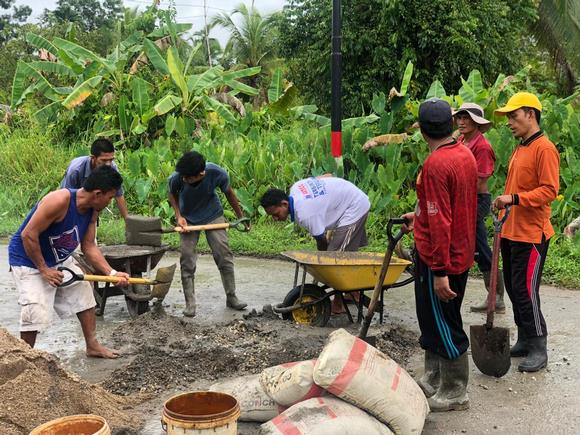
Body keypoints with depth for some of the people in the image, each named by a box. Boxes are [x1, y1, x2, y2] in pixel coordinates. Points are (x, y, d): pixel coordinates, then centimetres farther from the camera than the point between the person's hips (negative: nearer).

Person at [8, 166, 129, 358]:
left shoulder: (92, 210, -6)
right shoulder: (60, 200, -32)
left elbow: (89, 247, 0)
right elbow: (28, 235, -29)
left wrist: (111, 273, -11)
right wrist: (44, 270, -23)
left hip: (61, 260, 9)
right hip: (29, 261, -9)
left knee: (85, 296, 15)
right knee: (35, 315, -16)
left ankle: (92, 345, 29)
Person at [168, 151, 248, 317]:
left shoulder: (217, 174, -31)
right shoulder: (177, 178, -31)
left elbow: (229, 192, -8)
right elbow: (173, 194, -5)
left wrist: (241, 217, 1)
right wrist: (178, 216, -19)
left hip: (213, 215, 0)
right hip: (188, 219, 0)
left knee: (224, 254, -5)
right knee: (187, 259, -6)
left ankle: (231, 298, 9)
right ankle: (190, 303, 3)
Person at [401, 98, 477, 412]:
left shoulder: (435, 165, -23)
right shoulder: (466, 154, 4)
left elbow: (440, 223, -25)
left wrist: (440, 272, -23)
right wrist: (420, 216, 27)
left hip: (439, 259, -9)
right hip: (461, 253, 9)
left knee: (443, 326, 4)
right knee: (434, 320, 20)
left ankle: (455, 393, 17)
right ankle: (433, 381, 33)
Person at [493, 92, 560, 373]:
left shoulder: (544, 149, -13)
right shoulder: (519, 149, 15)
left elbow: (549, 190, -20)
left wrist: (514, 198, -26)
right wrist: (504, 202, 17)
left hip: (531, 234, -9)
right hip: (511, 232, 9)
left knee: (525, 290, -6)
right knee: (513, 288, 13)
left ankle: (539, 350, 5)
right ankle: (524, 341, 25)